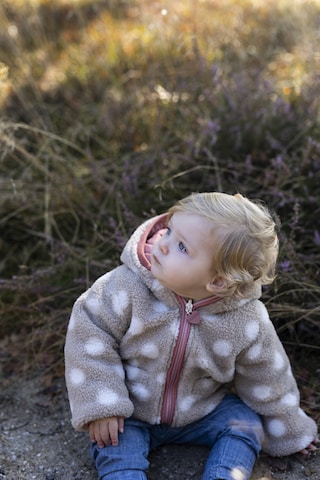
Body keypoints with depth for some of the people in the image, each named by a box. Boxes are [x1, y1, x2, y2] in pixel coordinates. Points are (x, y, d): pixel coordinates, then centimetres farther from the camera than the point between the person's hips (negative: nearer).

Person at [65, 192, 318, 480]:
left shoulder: (247, 321, -22)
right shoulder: (128, 286, -26)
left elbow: (267, 380, -5)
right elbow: (90, 332, -16)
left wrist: (289, 434, 8)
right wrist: (100, 406, -20)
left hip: (201, 412, 1)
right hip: (130, 414, -1)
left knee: (245, 422, -14)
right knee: (115, 446, -23)